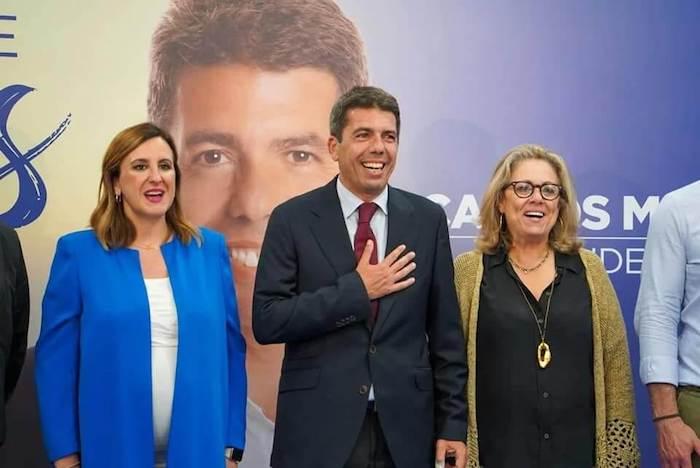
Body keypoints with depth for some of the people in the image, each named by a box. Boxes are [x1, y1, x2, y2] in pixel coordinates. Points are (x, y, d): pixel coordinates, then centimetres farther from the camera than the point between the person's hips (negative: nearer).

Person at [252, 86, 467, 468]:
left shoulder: (427, 219, 2)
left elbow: (445, 333, 4)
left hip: (405, 428, 2)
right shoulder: (292, 219, -4)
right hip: (317, 428, -2)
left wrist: (453, 423, 1)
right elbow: (266, 321, -10)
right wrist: (356, 290, -15)